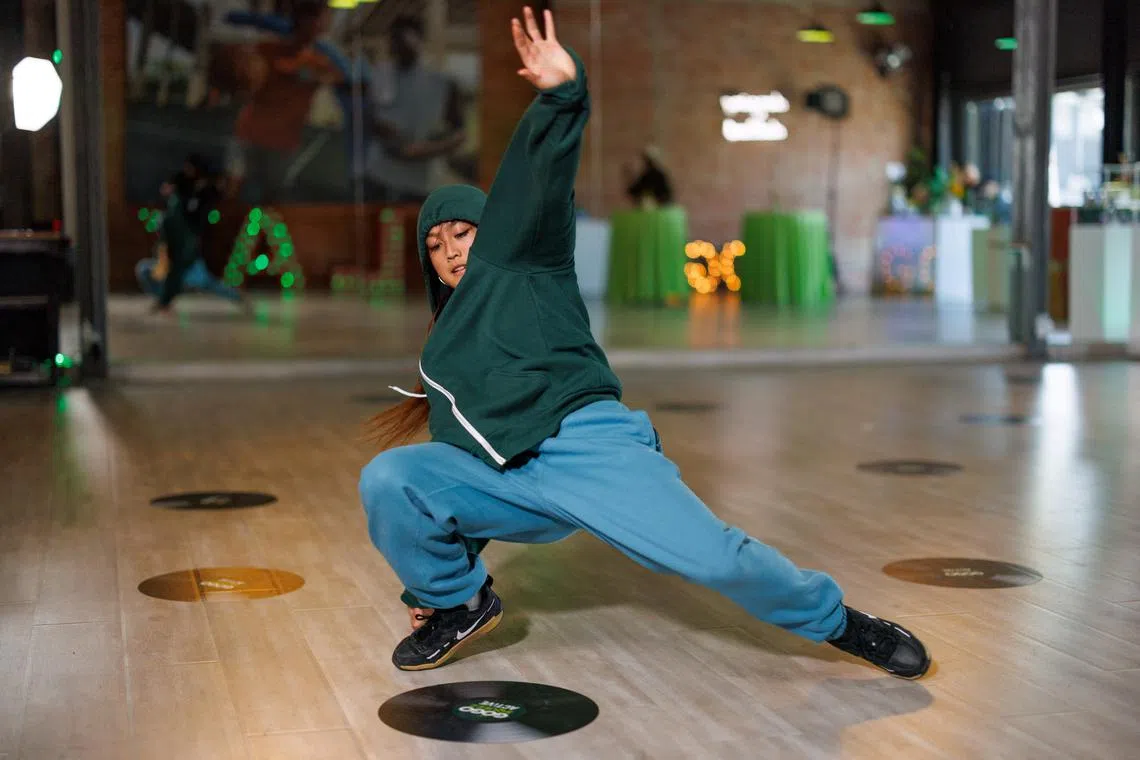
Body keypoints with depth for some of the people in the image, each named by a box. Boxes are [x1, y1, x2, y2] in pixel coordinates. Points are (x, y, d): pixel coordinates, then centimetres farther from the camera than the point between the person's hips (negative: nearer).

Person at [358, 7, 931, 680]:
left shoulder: (516, 255, 16)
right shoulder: (440, 356, 30)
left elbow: (542, 183, -3)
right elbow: (459, 454, 29)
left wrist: (563, 95, -23)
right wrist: (441, 571, 24)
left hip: (586, 441, -5)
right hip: (507, 485, 5)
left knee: (716, 559, -19)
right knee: (387, 479, -17)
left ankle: (835, 620, 8)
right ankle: (459, 604, 5)